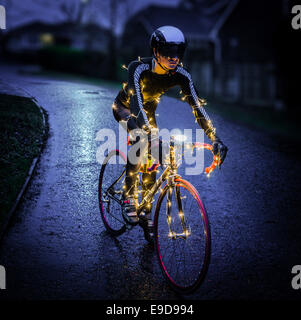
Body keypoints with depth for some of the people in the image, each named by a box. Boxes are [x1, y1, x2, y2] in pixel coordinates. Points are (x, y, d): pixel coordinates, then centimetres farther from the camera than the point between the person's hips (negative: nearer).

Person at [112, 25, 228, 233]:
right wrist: (148, 132, -64)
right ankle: (128, 198, -19)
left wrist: (215, 139, -37)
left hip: (148, 110, 4)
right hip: (125, 107, -4)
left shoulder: (181, 75, -25)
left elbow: (197, 106, -28)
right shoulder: (138, 68, -36)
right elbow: (137, 102, -48)